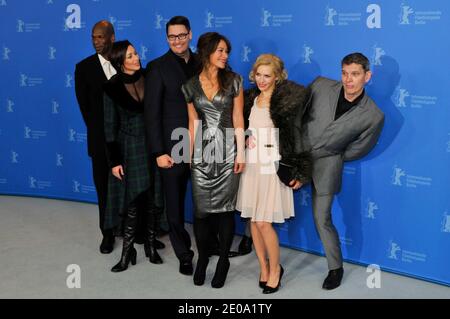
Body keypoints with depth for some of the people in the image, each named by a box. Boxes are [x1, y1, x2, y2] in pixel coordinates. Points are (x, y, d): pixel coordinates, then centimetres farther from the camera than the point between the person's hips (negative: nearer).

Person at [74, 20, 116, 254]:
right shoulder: (84, 67, -1)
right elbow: (84, 105, 1)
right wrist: (98, 132, 0)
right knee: (104, 187, 9)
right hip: (101, 138, 0)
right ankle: (108, 233, 22)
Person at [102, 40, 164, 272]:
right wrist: (114, 161, -5)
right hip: (129, 149, -2)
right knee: (131, 202, -1)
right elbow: (110, 127, -3)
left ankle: (151, 245, 24)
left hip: (152, 147, 2)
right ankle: (127, 251, 11)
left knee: (152, 200, 8)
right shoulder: (112, 88, -5)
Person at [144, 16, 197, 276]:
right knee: (175, 206, 9)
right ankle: (184, 254, 26)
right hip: (173, 148, -2)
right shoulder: (158, 67, -3)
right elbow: (152, 113, -6)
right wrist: (159, 152, -11)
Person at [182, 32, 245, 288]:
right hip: (202, 154, 1)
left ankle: (224, 260, 17)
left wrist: (241, 152, -6)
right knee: (202, 208, 3)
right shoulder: (191, 86, 5)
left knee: (225, 207, 3)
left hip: (227, 152, -1)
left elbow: (238, 118, 0)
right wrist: (189, 156, 8)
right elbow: (193, 124, 9)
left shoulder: (233, 81, 2)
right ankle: (202, 258, 21)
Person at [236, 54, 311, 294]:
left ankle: (275, 269, 16)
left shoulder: (287, 99, -8)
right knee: (253, 220, 8)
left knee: (264, 222, -6)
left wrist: (299, 171, -9)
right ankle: (263, 268, 25)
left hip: (272, 166, -5)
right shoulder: (250, 98, 8)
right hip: (251, 165, 5)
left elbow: (296, 136, -7)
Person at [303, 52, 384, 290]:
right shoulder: (321, 86, -10)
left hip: (326, 166, -3)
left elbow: (357, 150, -2)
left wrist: (324, 155, 2)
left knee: (322, 220, 1)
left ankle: (336, 268, 24)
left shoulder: (373, 116, -15)